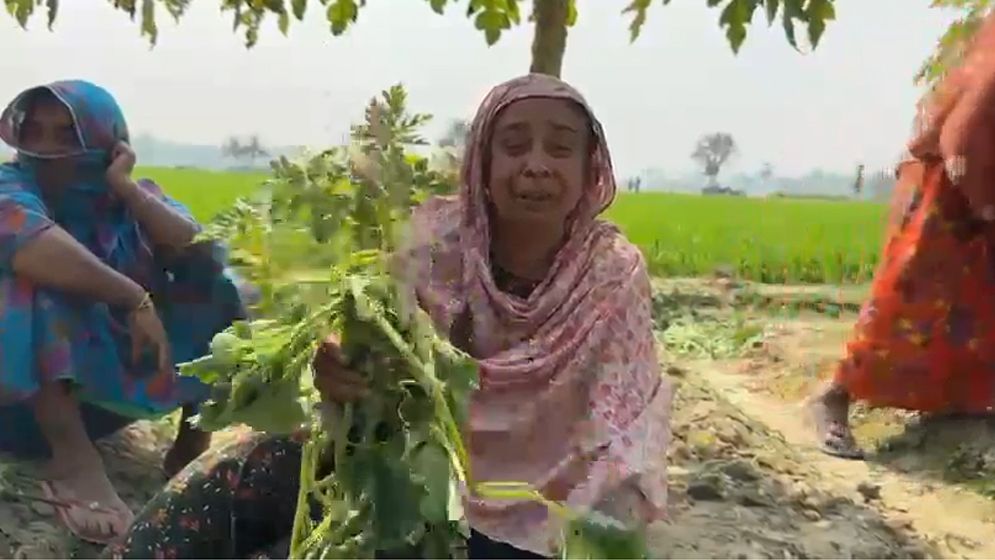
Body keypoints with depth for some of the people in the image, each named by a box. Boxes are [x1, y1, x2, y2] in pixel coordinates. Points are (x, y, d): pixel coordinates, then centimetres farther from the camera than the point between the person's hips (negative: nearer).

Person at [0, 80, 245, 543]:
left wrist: (126, 187, -18)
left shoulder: (135, 196, 3)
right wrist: (135, 297, -34)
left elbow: (203, 253, -14)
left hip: (113, 378, 5)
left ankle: (194, 439, -12)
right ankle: (73, 458, -36)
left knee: (216, 286, -5)